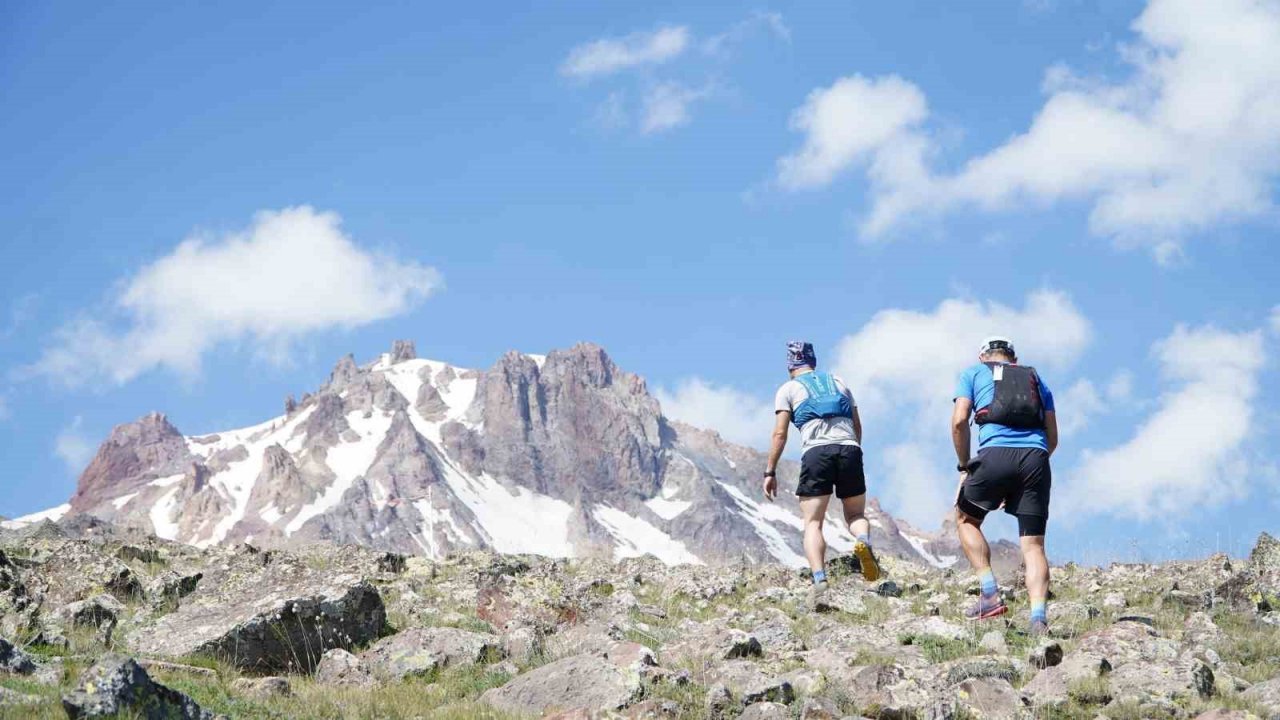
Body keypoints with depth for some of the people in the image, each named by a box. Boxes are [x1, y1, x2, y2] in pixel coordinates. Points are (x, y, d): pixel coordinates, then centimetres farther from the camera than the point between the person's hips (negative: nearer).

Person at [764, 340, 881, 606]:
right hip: (850, 448, 3)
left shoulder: (788, 389, 16)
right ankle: (864, 542, -19)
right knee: (855, 516, 16)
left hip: (816, 452, -3)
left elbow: (780, 434, 6)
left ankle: (820, 579, -23)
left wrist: (770, 472, 8)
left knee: (813, 524, -1)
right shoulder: (839, 383, 27)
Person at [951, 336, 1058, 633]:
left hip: (995, 453, -2)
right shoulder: (1035, 378, 29)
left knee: (966, 520, 20)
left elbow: (959, 421, 5)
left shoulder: (974, 373, 21)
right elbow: (1053, 438, 22)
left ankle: (990, 595, 5)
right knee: (1033, 544, 3)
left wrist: (964, 466, 13)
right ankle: (1038, 619, -13)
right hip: (1036, 458, 3)